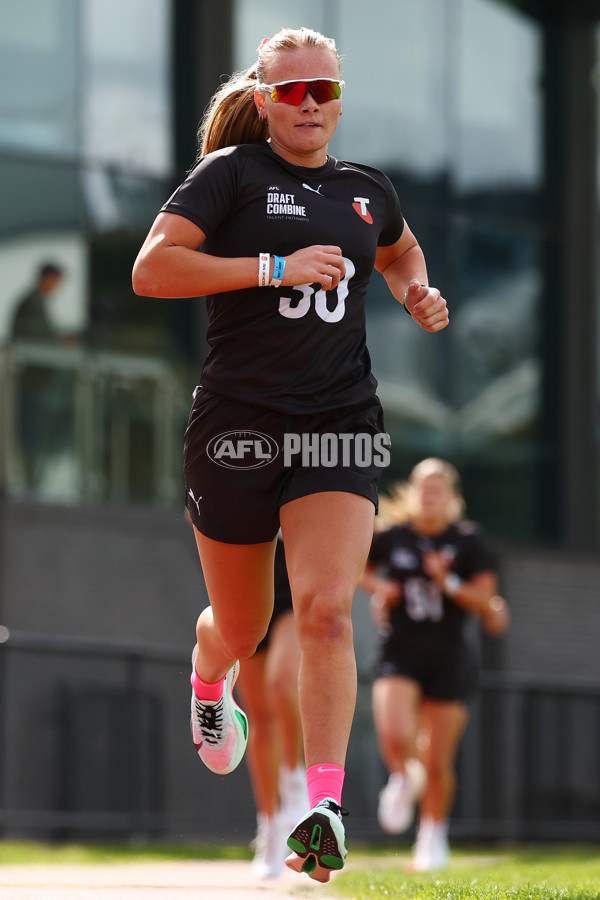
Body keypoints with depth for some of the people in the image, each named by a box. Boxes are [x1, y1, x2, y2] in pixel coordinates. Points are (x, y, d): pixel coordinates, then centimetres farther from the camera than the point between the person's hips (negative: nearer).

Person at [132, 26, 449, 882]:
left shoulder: (367, 190, 12)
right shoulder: (231, 174, -3)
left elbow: (400, 251, 36)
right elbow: (150, 271, -14)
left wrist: (420, 294, 13)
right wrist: (278, 268, -19)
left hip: (341, 426, 2)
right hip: (237, 424, -2)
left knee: (326, 611, -17)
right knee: (241, 628, 12)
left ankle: (325, 806, -21)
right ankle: (208, 680, 50)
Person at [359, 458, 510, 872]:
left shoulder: (468, 540, -2)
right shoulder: (392, 537, 2)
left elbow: (486, 602, -4)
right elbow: (360, 569, 21)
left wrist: (449, 583, -19)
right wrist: (377, 587, 0)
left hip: (449, 659, 0)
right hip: (400, 654, 0)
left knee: (438, 763, 2)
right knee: (396, 738, -24)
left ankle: (433, 836, 26)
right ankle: (404, 777, 13)